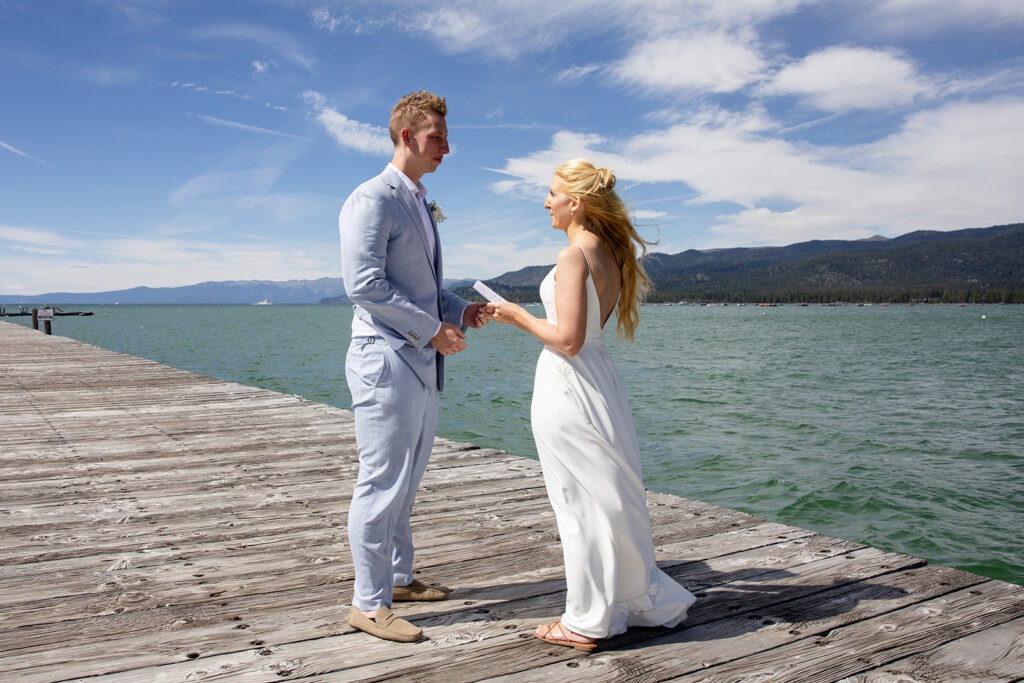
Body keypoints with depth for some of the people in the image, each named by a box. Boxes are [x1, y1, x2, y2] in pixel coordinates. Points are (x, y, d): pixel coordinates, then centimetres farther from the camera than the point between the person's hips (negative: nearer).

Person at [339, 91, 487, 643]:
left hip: (421, 360, 10)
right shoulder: (372, 199, -10)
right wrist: (432, 328, -16)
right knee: (383, 481, -5)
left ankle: (398, 576, 30)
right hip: (385, 357, -10)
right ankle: (368, 603, 7)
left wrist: (460, 310, 8)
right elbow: (364, 283, -20)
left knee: (407, 478, 16)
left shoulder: (419, 203, 19)